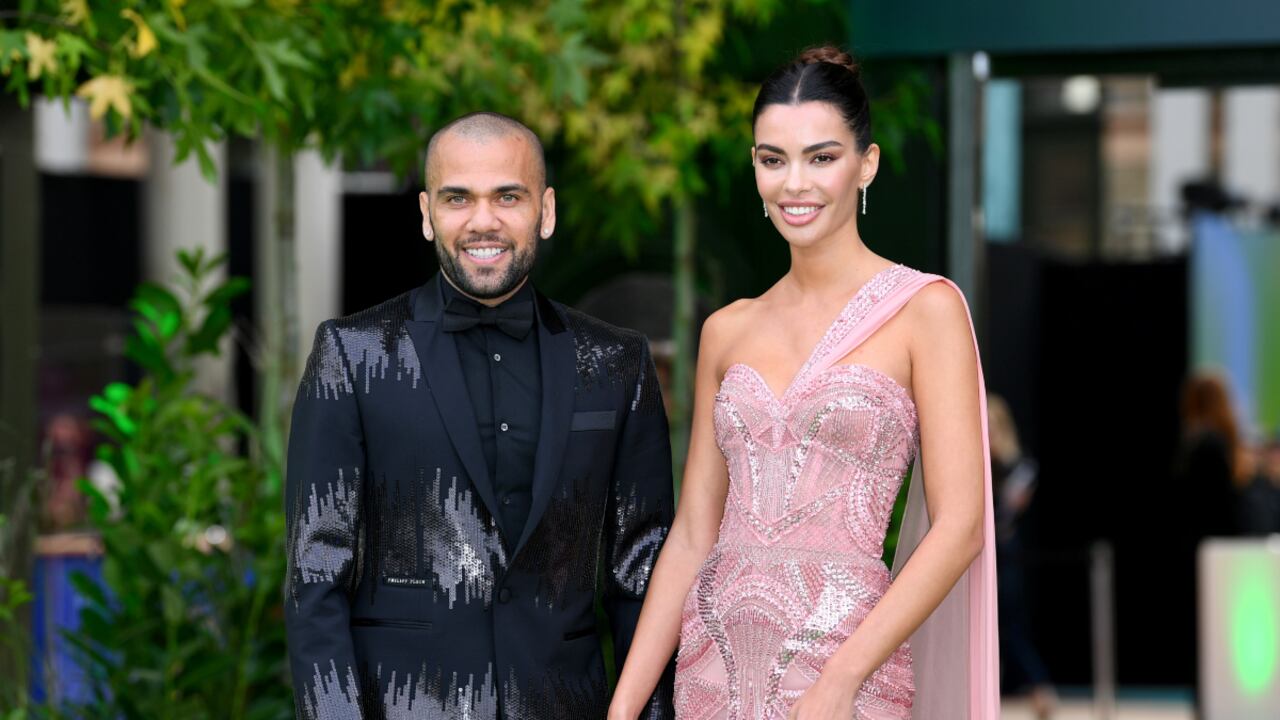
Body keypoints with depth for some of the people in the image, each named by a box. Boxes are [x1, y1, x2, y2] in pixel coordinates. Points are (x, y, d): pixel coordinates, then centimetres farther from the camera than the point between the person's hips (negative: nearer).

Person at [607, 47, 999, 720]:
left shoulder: (925, 308, -4)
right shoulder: (727, 331, 9)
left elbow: (960, 526, -9)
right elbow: (692, 534, 10)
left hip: (846, 658, -4)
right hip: (715, 660, 4)